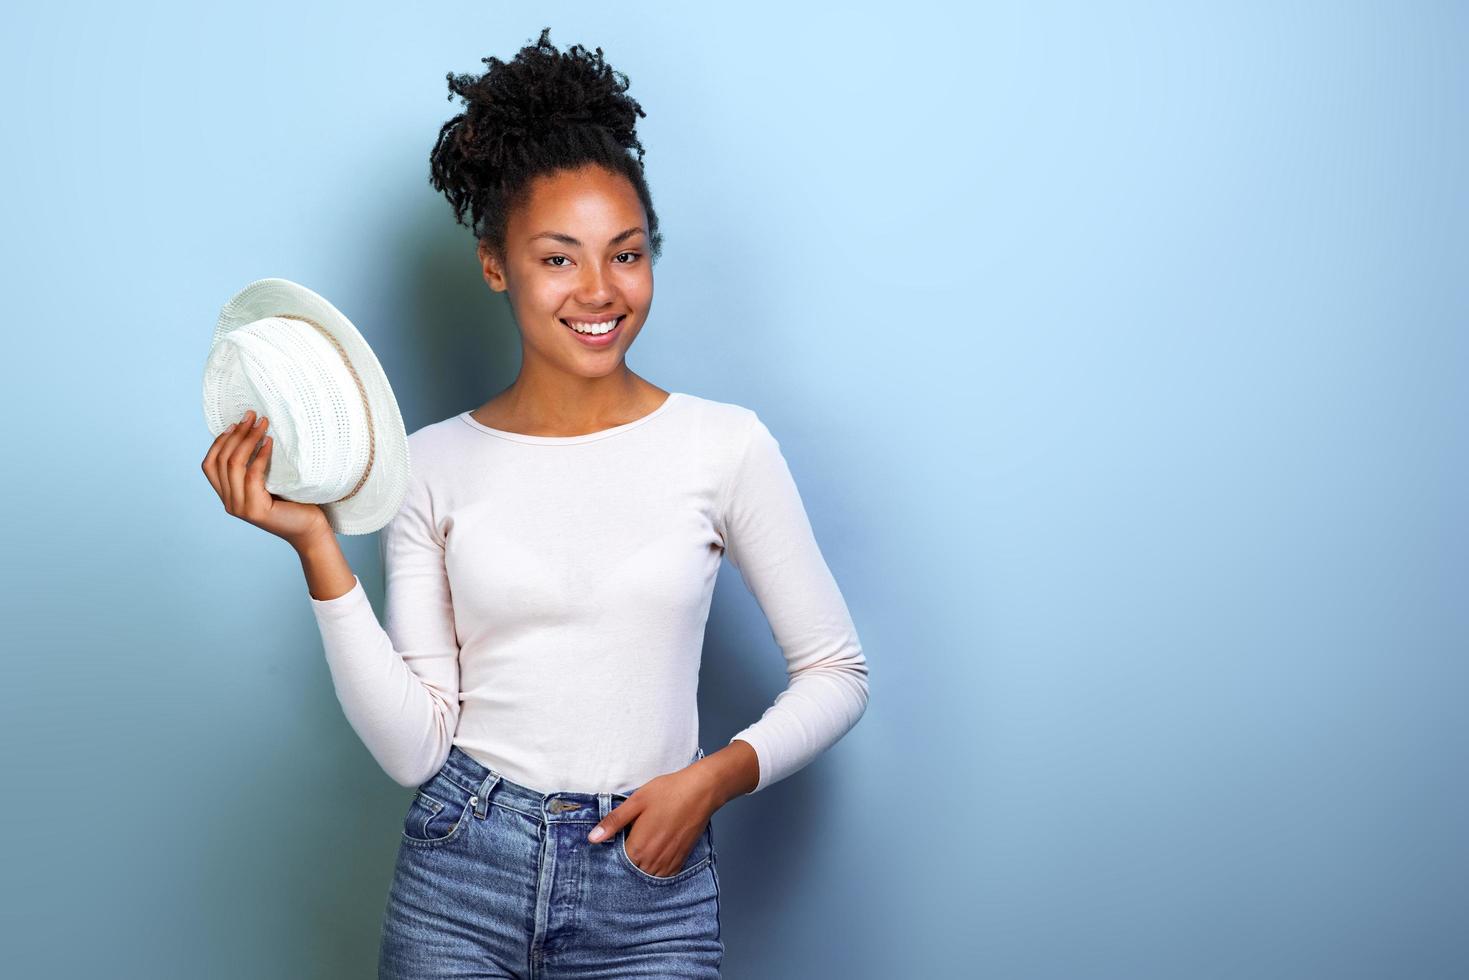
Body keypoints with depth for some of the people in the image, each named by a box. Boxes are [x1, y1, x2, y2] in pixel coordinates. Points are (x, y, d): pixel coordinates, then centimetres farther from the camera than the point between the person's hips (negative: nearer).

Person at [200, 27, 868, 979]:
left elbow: (837, 672, 2)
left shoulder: (725, 445, -4)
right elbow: (414, 747, -5)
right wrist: (318, 549, -12)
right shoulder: (436, 464, -1)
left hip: (647, 884, -1)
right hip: (460, 872, 1)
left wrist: (712, 777, -12)